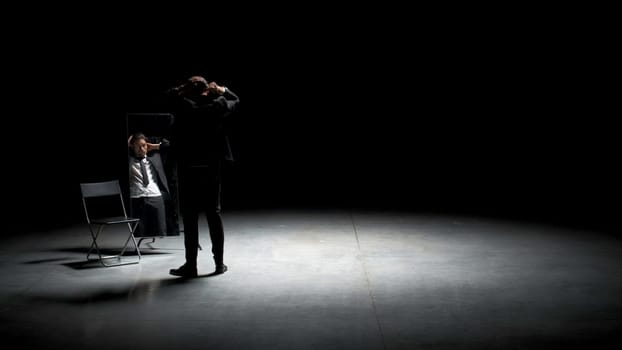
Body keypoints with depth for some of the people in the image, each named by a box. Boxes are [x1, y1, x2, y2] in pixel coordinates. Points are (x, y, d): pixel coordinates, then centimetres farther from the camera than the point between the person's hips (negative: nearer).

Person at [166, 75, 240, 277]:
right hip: (212, 167, 3)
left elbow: (167, 96, 11)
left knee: (190, 217, 2)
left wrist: (184, 88, 8)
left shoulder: (183, 106, -8)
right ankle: (219, 263, 12)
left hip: (188, 168, -3)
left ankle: (191, 265, 4)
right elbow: (235, 100, 20)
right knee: (214, 214, 10)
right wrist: (221, 90, 12)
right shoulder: (218, 105, -1)